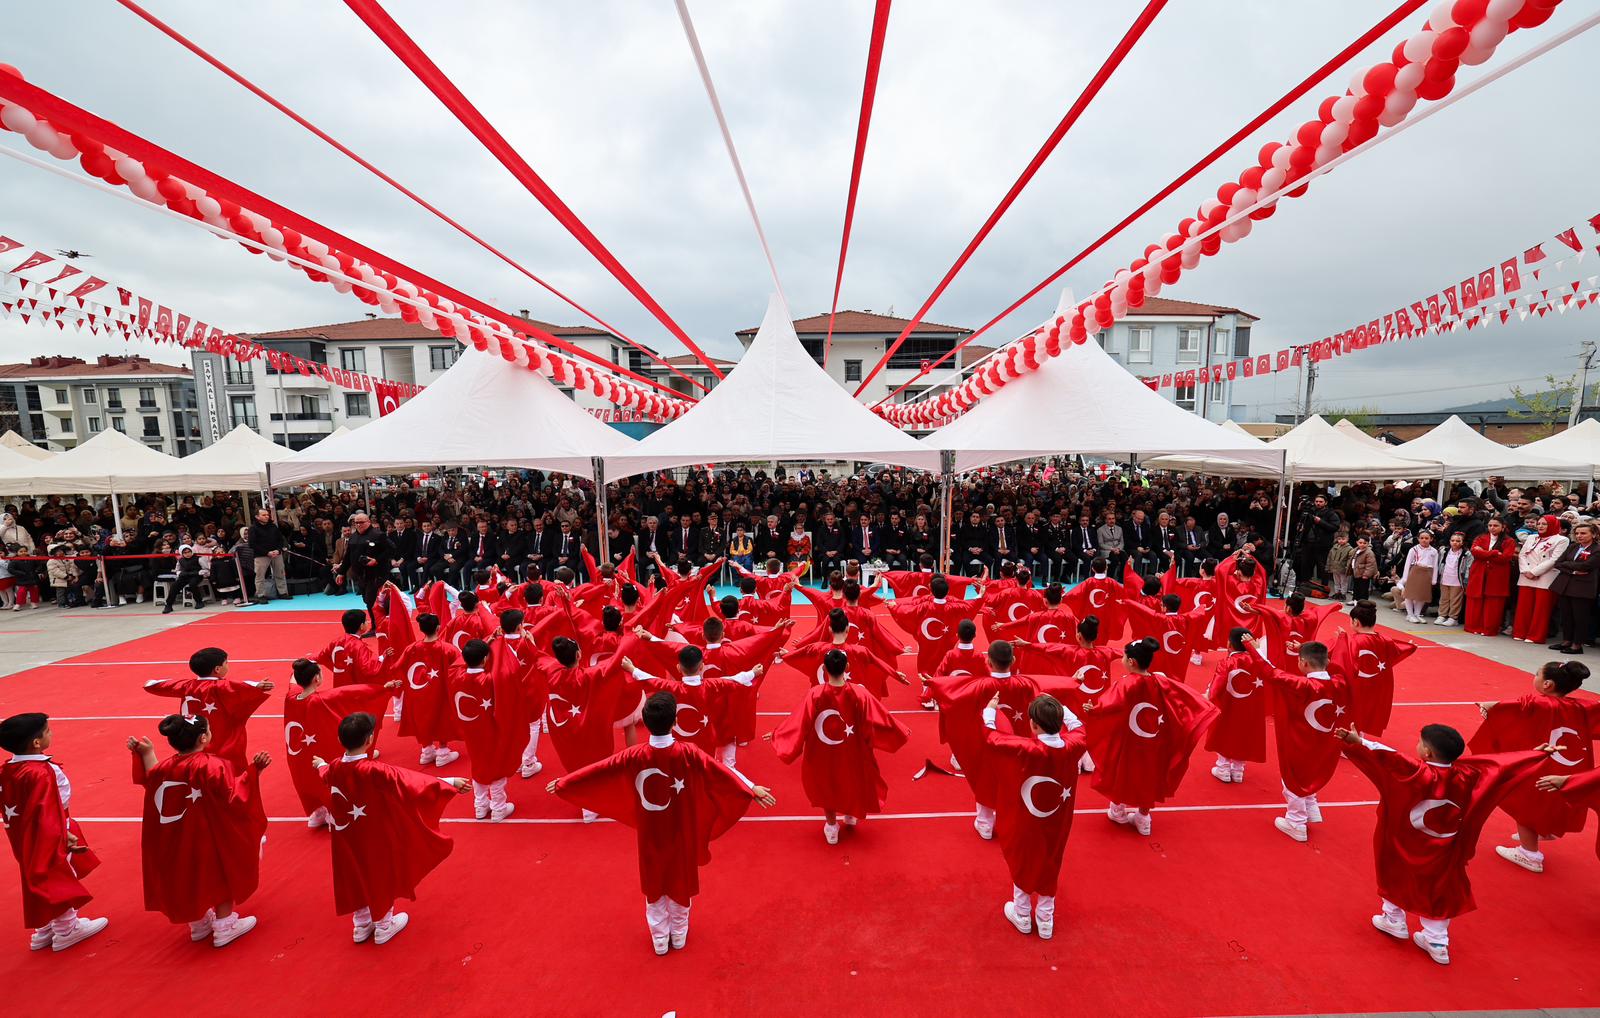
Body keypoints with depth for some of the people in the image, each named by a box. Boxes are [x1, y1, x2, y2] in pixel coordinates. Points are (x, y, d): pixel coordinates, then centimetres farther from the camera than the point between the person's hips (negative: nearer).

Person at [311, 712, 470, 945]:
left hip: (346, 839, 6)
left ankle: (361, 926, 41)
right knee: (380, 878, 15)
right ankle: (383, 927, 33)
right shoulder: (373, 770, -32)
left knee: (354, 878, 23)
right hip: (374, 841, -6)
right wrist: (451, 782, -43)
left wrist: (321, 764, 42)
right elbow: (410, 781, -40)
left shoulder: (334, 768, -11)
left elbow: (327, 774, 17)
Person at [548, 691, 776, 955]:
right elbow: (722, 771, -26)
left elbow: (596, 770, -11)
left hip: (650, 836, 1)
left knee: (654, 884, 23)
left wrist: (563, 783, 2)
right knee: (681, 882, 23)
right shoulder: (688, 754, -26)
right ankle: (678, 935, 41)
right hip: (681, 835, -1)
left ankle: (659, 939, 39)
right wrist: (752, 789, -23)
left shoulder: (633, 756, -21)